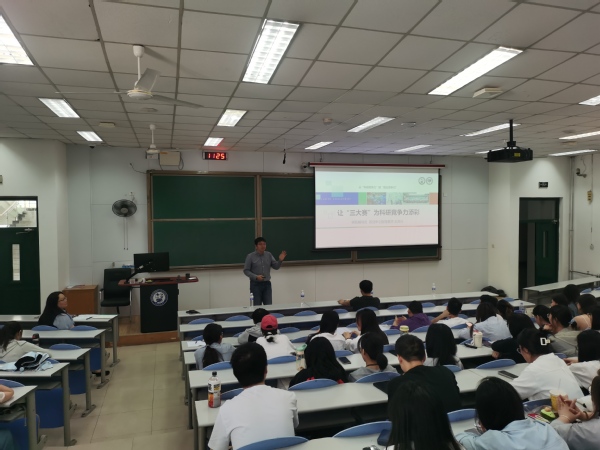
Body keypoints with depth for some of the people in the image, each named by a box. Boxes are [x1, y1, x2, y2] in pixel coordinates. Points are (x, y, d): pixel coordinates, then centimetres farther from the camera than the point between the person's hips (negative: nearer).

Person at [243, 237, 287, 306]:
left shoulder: (269, 255, 5)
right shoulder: (250, 256, -5)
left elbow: (276, 267, 5)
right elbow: (246, 270, -5)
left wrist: (280, 260, -15)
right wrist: (256, 277, -19)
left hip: (267, 284, 3)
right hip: (255, 284, -3)